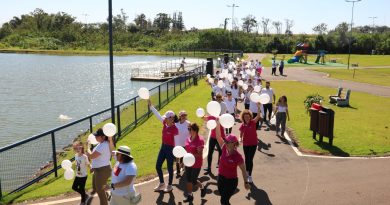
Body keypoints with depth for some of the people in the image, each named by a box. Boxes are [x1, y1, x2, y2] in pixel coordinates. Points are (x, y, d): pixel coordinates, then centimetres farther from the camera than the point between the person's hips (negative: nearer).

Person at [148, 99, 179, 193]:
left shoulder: (175, 129, -20)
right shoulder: (165, 123, -3)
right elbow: (157, 114, -1)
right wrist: (150, 105, -6)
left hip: (170, 149, -7)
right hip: (163, 147, 7)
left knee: (169, 168, 8)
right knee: (158, 166, 13)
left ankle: (169, 186, 28)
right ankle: (162, 183, 33)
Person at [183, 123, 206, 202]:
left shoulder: (200, 140, -20)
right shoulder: (188, 139, 2)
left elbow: (200, 154, -21)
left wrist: (191, 155, -33)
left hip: (196, 164, -7)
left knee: (194, 181, 4)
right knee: (188, 180, 12)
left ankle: (202, 188, 34)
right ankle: (190, 196, 27)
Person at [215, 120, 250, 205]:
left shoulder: (238, 156, -22)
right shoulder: (224, 149, -9)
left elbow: (243, 170, -11)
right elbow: (218, 136, -14)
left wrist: (246, 182, -4)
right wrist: (218, 124, -24)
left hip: (231, 181, -5)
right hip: (221, 178, 6)